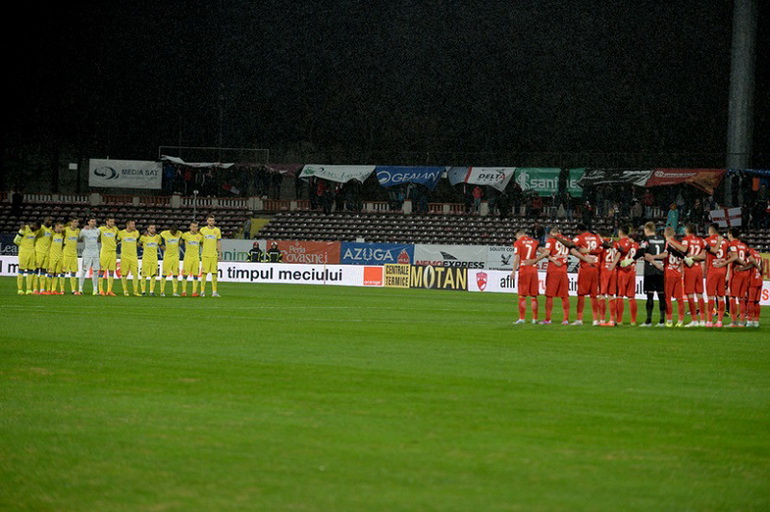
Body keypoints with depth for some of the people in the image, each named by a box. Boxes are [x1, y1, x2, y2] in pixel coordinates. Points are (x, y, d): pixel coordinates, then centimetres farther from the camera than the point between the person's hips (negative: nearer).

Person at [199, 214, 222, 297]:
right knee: (204, 273, -3)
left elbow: (219, 243, 12)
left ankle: (214, 292, 4)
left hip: (214, 255, 2)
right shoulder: (203, 230, 4)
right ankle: (202, 291, 2)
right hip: (205, 255, -2)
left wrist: (219, 254, 6)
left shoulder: (217, 230, 9)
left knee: (214, 273, 0)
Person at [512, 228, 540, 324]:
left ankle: (522, 318, -2)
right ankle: (535, 319, 8)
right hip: (534, 269, 4)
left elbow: (517, 258, -10)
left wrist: (514, 271, -12)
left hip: (523, 269, -4)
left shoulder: (518, 243, -2)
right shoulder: (534, 242, 10)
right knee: (534, 296, 8)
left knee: (522, 296, 1)